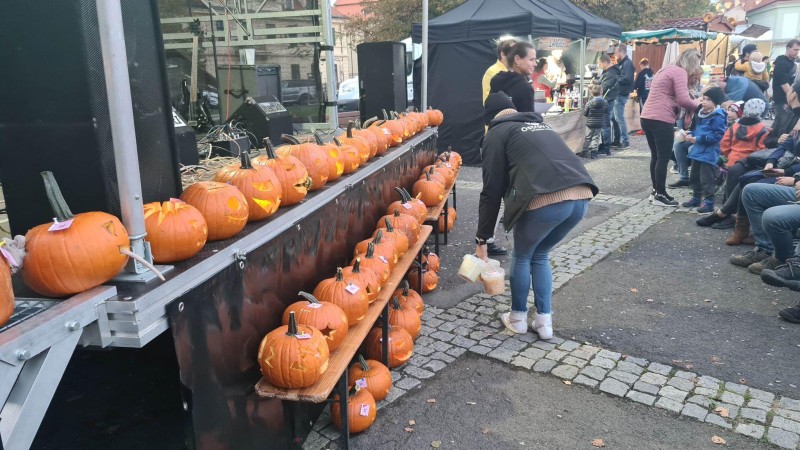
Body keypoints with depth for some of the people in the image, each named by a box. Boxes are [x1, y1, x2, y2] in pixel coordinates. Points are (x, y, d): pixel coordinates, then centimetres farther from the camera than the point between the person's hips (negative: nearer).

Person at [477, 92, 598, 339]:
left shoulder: (496, 133, 12)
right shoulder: (540, 125, 32)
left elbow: (492, 191, 7)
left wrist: (482, 238, 14)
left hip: (545, 200, -6)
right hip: (582, 196, 6)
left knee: (521, 257, 21)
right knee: (541, 255, 27)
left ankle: (518, 318, 33)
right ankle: (544, 320, 29)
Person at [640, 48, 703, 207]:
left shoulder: (667, 69, 23)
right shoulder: (680, 72, -7)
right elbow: (683, 100, -16)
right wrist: (699, 105, 1)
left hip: (647, 118, 9)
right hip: (661, 120, -9)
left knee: (656, 156, 16)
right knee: (663, 158, -2)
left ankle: (656, 191, 23)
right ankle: (660, 195, 3)